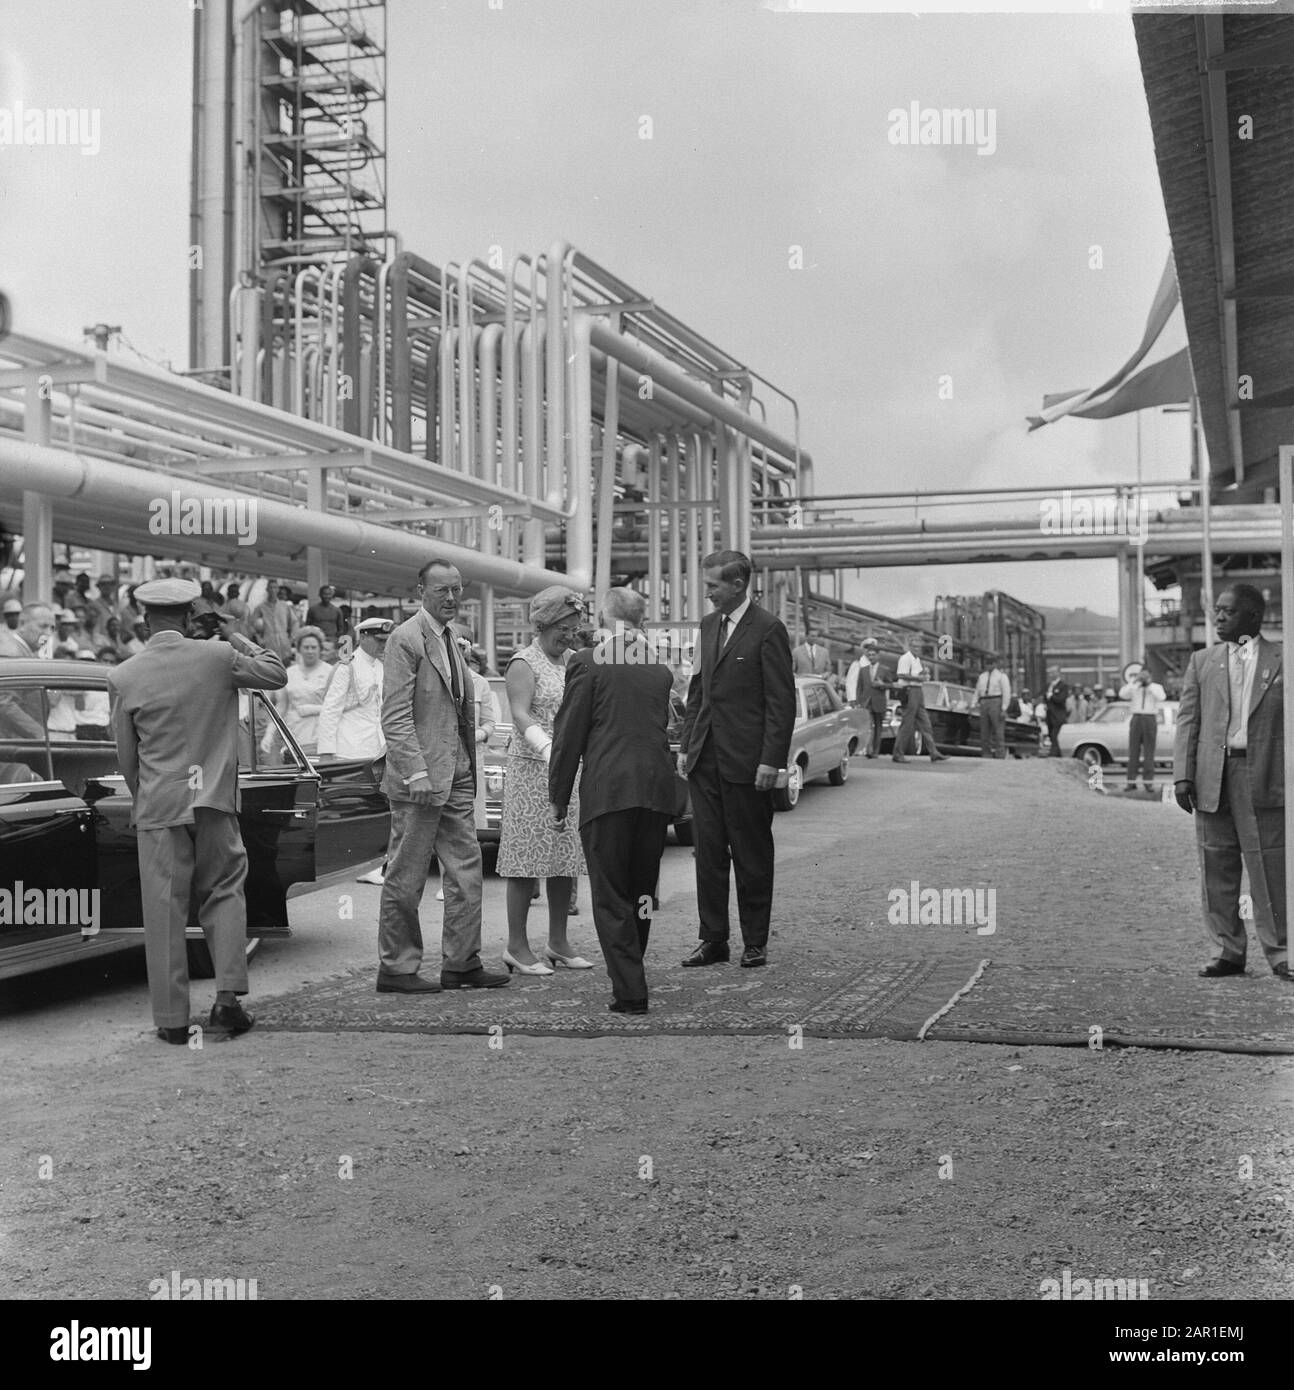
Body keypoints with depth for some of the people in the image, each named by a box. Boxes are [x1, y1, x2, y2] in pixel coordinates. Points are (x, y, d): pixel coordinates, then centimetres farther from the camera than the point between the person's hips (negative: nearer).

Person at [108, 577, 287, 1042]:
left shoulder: (124, 677, -4)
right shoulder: (220, 657, -5)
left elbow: (126, 757, 3)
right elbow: (277, 675, 11)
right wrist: (238, 637, 18)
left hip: (158, 808, 0)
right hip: (214, 802, 1)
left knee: (164, 911, 5)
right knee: (224, 893, 15)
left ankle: (172, 1018, 8)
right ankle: (228, 996, 4)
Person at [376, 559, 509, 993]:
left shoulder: (450, 639, 17)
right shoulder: (406, 638, -10)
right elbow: (395, 716, -16)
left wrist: (470, 769, 15)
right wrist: (416, 773, -22)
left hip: (456, 777, 9)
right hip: (420, 778, -9)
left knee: (466, 870, 8)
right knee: (406, 876, 0)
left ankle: (461, 963, 15)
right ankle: (396, 969, 9)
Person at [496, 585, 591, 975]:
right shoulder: (524, 664, -6)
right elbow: (522, 716, -18)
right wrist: (549, 750, -32)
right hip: (532, 769, -7)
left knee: (566, 857, 7)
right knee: (529, 858, -4)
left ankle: (558, 942, 16)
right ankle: (517, 947, 2)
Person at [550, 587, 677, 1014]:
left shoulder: (588, 663, -4)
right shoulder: (661, 670, 12)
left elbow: (569, 734, -4)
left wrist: (558, 798, 2)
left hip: (607, 790, -5)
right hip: (657, 788, 5)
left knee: (610, 896, 1)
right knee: (642, 890, 16)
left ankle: (630, 992, -3)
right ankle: (630, 975, 27)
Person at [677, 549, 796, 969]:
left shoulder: (767, 630, -8)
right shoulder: (708, 625, 13)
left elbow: (781, 701, -10)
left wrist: (772, 760, -15)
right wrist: (686, 746, 12)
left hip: (746, 761, -6)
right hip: (705, 759, 6)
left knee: (751, 855, 4)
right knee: (708, 851, 7)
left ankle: (755, 942, 14)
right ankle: (713, 939, 14)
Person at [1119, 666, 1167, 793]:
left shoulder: (1157, 687, 6)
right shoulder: (1134, 687, 10)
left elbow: (1162, 697, -15)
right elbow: (1122, 694, -10)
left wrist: (1149, 684, -16)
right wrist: (1135, 681, -15)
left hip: (1150, 720, -1)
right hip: (1136, 719, 1)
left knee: (1149, 752, -3)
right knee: (1133, 751, -2)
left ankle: (1148, 782, 0)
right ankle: (1131, 782, -1)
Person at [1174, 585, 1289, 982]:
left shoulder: (1282, 659, 6)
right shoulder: (1202, 661, 13)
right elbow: (1188, 720, 8)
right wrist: (1182, 774, -1)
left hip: (1265, 777, -3)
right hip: (1213, 777, 3)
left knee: (1270, 868, -2)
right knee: (1217, 868, 5)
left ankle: (1279, 953, 6)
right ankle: (1226, 951, 13)